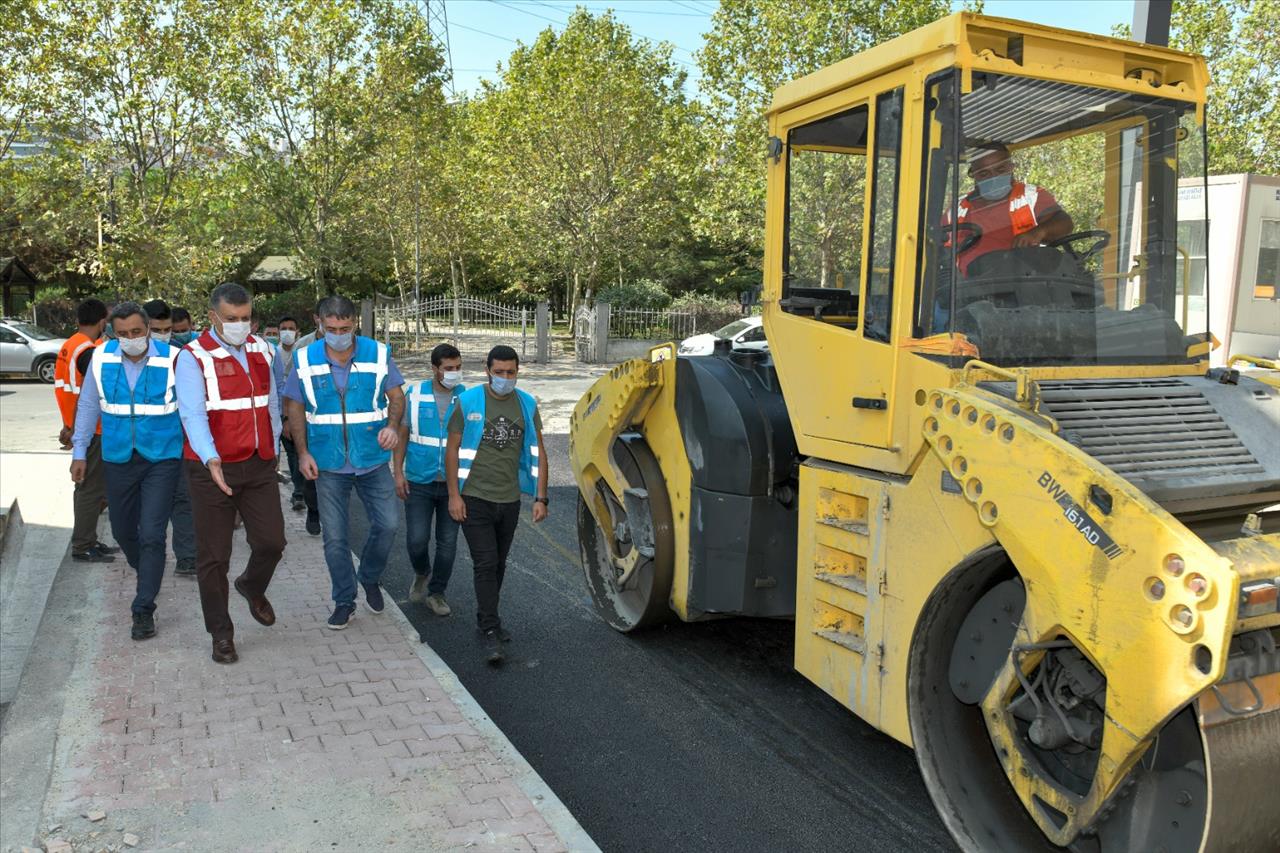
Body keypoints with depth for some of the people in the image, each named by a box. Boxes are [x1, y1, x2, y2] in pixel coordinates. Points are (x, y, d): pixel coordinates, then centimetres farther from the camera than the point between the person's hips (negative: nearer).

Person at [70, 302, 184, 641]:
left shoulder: (172, 359, -12)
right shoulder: (102, 358, -2)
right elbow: (88, 406, 9)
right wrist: (79, 451, 10)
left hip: (162, 458, -4)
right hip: (118, 459, 4)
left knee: (151, 534, -9)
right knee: (122, 530, 17)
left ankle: (144, 609, 1)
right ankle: (146, 573, 46)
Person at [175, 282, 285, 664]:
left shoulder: (261, 350, 9)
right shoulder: (193, 357, -8)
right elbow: (193, 414, -19)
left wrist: (272, 446, 14)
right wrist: (211, 460, -33)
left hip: (259, 465, 4)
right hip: (213, 469, -4)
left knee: (271, 541, 3)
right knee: (214, 555, 4)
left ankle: (253, 587, 37)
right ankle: (221, 634, 19)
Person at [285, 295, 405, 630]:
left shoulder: (378, 354, -5)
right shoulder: (305, 360, -4)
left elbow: (396, 396, 2)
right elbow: (295, 408, 4)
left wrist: (393, 425, -18)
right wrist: (302, 453, -5)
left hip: (373, 461, 0)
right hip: (328, 465, 0)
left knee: (387, 524, -1)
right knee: (334, 537, 6)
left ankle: (370, 580, 28)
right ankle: (344, 601, 22)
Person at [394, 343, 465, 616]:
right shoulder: (415, 395, -2)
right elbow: (402, 435, 3)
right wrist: (398, 473, -3)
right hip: (419, 481, -1)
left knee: (448, 542, 6)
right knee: (417, 539, -4)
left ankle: (436, 592, 24)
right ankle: (422, 574, 29)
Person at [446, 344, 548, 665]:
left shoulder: (527, 405, 4)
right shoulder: (468, 402, -6)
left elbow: (538, 454, 7)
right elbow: (452, 450, -4)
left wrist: (540, 498, 1)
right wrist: (454, 495, -9)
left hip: (510, 501, 4)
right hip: (475, 499, -4)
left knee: (498, 564, 15)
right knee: (486, 564, -9)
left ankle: (486, 616, 34)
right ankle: (491, 632, -3)